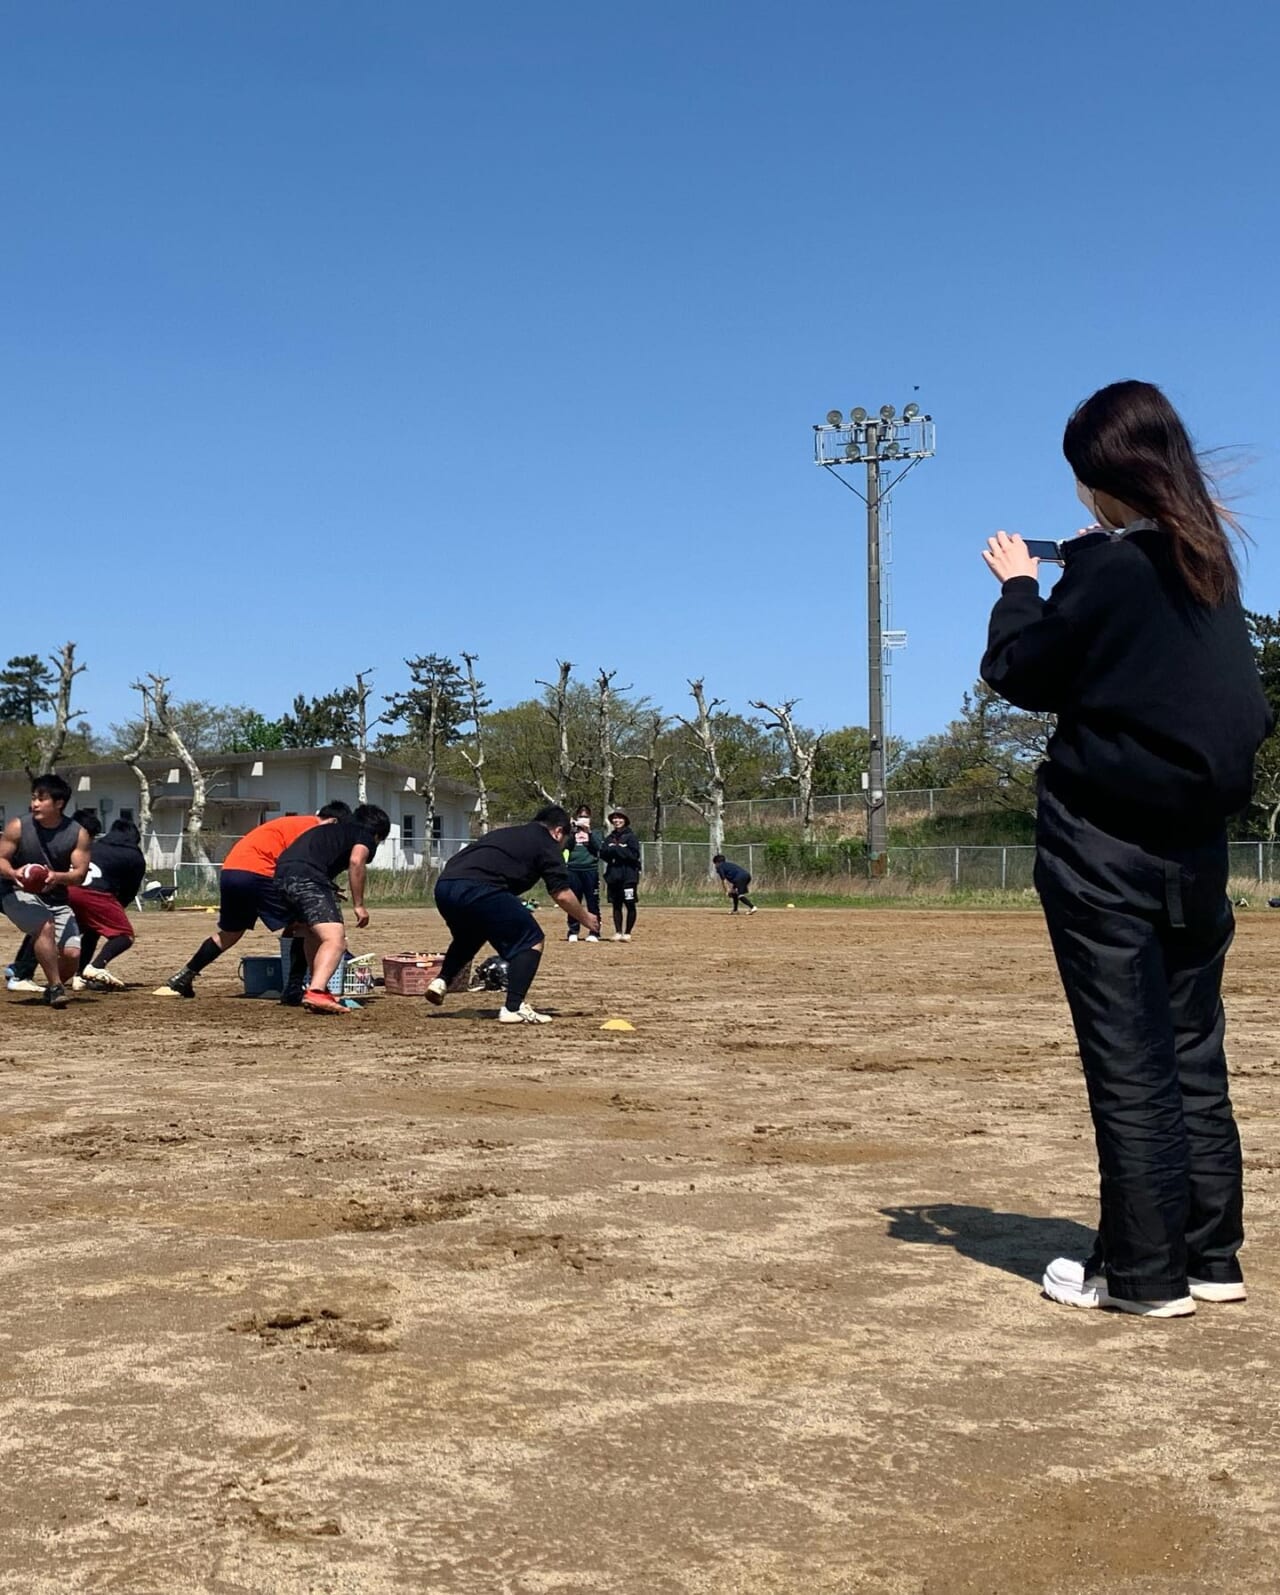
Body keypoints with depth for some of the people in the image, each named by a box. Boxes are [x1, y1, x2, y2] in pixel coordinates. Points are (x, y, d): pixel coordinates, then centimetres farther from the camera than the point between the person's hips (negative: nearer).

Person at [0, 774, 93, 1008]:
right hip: (19, 893, -3)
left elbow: (80, 873, -12)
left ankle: (51, 989, 22)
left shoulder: (78, 833, -8)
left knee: (72, 953, -8)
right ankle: (55, 987, -21)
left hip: (56, 899, 3)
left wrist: (57, 877, -34)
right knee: (45, 926, -32)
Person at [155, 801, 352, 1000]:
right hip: (256, 872, -9)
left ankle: (181, 979, 32)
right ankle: (294, 990, -8)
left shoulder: (295, 823, 26)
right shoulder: (313, 828, -3)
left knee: (228, 934, 25)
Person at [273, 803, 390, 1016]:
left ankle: (319, 989, 33)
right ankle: (315, 993, -36)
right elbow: (356, 861, -6)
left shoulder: (334, 829, 38)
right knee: (335, 940, -16)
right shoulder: (366, 835, 16)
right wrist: (358, 905, -3)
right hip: (308, 877, -8)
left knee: (314, 937, 27)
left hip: (281, 874, 8)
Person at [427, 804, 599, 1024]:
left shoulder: (508, 833, 31)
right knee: (530, 940, 5)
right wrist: (586, 919, 22)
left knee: (469, 935, 36)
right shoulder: (546, 843, 12)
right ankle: (513, 1008, -2)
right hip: (477, 889, -8)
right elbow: (562, 894, 6)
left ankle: (442, 980, 21)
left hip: (443, 885, 8)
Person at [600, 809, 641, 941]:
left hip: (628, 874, -5)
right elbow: (602, 854, 7)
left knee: (630, 905, -5)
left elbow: (634, 855, -11)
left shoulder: (631, 836, -1)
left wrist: (616, 849, -11)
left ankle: (627, 933, 0)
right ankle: (618, 932, 11)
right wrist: (611, 850, -12)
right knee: (616, 905, 6)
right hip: (613, 875, 5)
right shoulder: (609, 838, 15)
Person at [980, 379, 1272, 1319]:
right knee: (1195, 1054, 13)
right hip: (1199, 835, 7)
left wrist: (1018, 586, 11)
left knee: (1128, 1061, -1)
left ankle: (1146, 1272, 4)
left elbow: (1020, 675, -5)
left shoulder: (1107, 565, -12)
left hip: (1106, 842, -7)